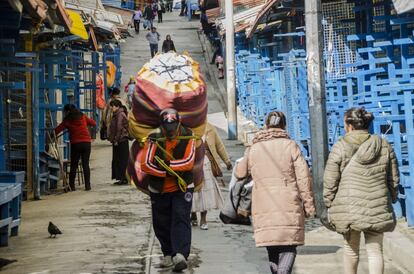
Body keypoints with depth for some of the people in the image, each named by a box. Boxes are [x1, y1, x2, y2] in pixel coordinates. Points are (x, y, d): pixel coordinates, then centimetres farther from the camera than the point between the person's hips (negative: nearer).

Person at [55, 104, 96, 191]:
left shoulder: (67, 120, 2)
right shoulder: (83, 117, 8)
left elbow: (57, 130, 1)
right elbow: (94, 123, 13)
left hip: (75, 144, -2)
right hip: (86, 142, 2)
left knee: (73, 165, 7)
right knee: (86, 165, 4)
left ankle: (71, 186, 6)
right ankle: (87, 185, 0)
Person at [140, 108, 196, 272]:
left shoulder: (187, 138, -6)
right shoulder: (154, 139, -7)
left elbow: (189, 162, -18)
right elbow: (145, 164, -15)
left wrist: (166, 164, -22)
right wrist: (167, 172, -22)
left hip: (182, 188, -2)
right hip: (159, 189, 2)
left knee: (181, 219, -15)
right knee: (161, 224, 10)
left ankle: (180, 254, -23)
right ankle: (168, 254, 26)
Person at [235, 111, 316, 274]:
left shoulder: (253, 149, 8)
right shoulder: (290, 145, 0)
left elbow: (239, 173, 21)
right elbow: (304, 177, -3)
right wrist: (309, 205, 2)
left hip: (263, 207, 2)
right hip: (289, 206, -2)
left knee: (272, 248, 13)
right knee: (288, 247, 1)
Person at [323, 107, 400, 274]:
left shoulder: (340, 147, -7)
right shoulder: (384, 146, 4)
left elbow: (330, 181, -5)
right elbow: (394, 179, 9)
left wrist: (329, 205, 5)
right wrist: (391, 199, 21)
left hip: (348, 209, -2)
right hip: (377, 209, 2)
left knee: (351, 250, 14)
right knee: (375, 251, 6)